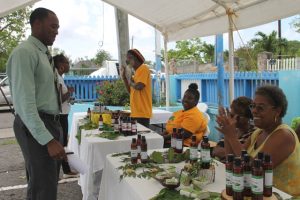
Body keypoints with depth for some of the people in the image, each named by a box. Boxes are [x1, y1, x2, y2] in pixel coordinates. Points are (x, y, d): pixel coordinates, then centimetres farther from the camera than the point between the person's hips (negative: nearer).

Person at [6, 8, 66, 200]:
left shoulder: (43, 53, 13)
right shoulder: (24, 52, -16)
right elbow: (24, 102, -24)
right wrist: (48, 140, -28)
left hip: (51, 123, 10)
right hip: (35, 126, -9)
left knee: (50, 182, 21)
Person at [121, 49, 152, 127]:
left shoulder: (143, 68, -9)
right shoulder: (137, 71, 18)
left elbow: (139, 86, -22)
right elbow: (131, 91, 19)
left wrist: (130, 82, -1)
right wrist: (124, 77, 11)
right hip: (136, 112, 9)